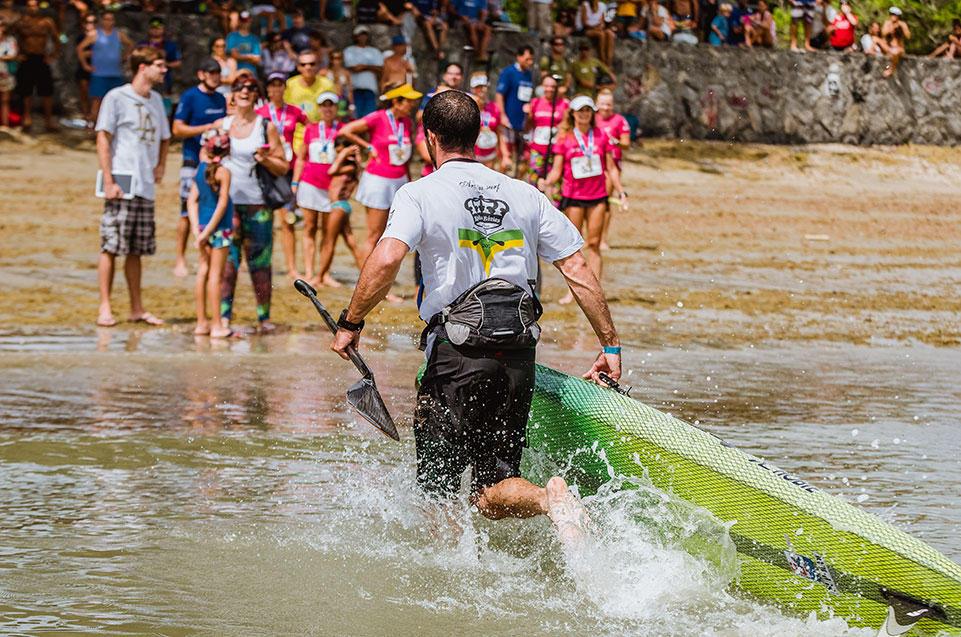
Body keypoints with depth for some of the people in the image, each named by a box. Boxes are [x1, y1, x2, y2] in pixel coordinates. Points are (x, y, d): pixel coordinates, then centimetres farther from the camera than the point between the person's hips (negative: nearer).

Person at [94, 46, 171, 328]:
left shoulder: (156, 100, 16)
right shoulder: (116, 98, -4)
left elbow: (164, 138, 30)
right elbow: (103, 138, -7)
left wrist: (161, 165, 12)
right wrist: (108, 181, -13)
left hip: (146, 188, 6)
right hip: (122, 186, -6)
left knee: (136, 250, 9)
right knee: (111, 247, -6)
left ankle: (137, 308, 13)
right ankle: (105, 307, -3)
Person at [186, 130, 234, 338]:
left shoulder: (200, 168, 5)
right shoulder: (223, 172, -13)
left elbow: (192, 200, 5)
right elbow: (222, 203, -17)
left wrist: (197, 230, 3)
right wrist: (207, 232, -13)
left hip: (204, 227, 6)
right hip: (219, 228, -6)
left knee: (203, 273, 11)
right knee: (215, 275, -4)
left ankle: (202, 323, 15)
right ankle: (217, 326, -1)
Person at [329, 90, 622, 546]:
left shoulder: (420, 195, -3)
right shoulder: (525, 195, 11)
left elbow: (387, 260, -20)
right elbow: (578, 271, 8)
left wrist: (350, 323, -8)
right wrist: (611, 346, 14)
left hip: (458, 353, -4)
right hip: (520, 354, 5)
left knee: (438, 485, 8)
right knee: (490, 494, 10)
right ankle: (550, 497, -21)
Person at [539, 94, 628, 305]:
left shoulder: (601, 136, 5)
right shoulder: (564, 139, 0)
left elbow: (611, 168, 9)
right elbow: (557, 170, -1)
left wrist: (621, 193, 4)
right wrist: (546, 183, -21)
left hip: (598, 196, 1)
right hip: (573, 197, -1)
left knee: (594, 244, 1)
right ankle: (571, 291, 8)